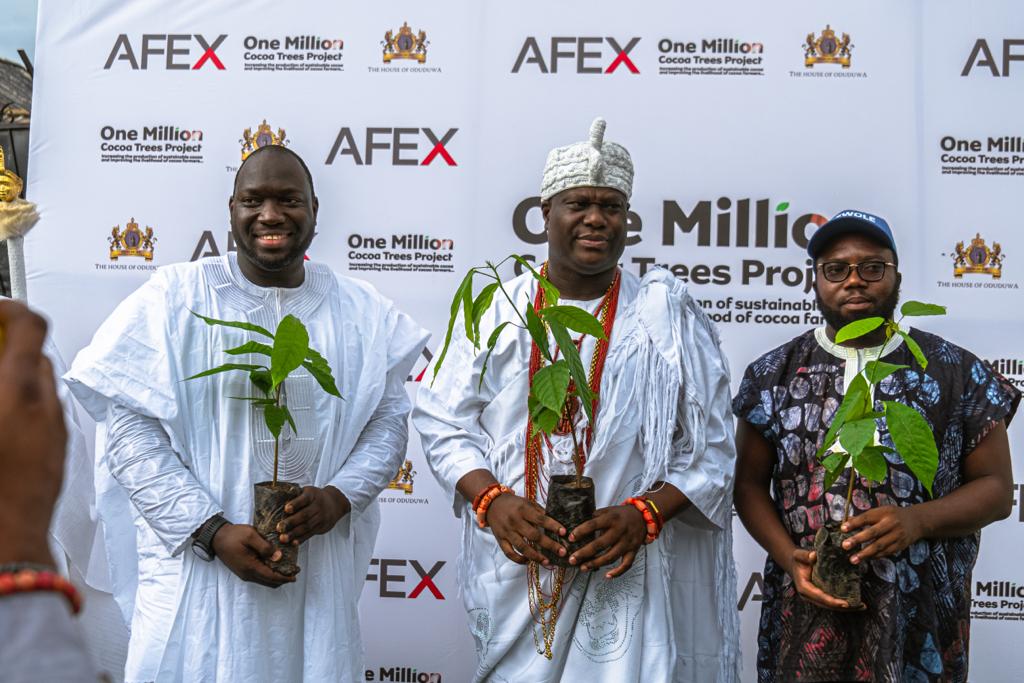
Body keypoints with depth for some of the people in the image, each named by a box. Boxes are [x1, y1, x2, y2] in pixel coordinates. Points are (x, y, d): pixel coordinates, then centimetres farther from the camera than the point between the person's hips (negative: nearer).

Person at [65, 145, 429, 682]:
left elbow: (389, 417, 7)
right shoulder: (177, 297, -3)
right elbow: (130, 427, -7)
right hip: (195, 565, -2)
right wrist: (211, 531, -14)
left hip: (318, 568, 3)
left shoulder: (360, 311, 6)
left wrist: (339, 496, -11)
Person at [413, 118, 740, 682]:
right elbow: (444, 422, 2)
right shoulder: (496, 311, 3)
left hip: (627, 574, -1)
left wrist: (643, 513, -17)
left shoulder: (669, 316, 0)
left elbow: (709, 448, -2)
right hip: (515, 568, 2)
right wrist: (493, 500, -14)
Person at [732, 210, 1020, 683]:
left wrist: (916, 521, -16)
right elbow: (750, 484, 4)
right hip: (807, 609, 1)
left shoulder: (958, 373, -1)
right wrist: (789, 558, -12)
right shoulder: (773, 375, 2)